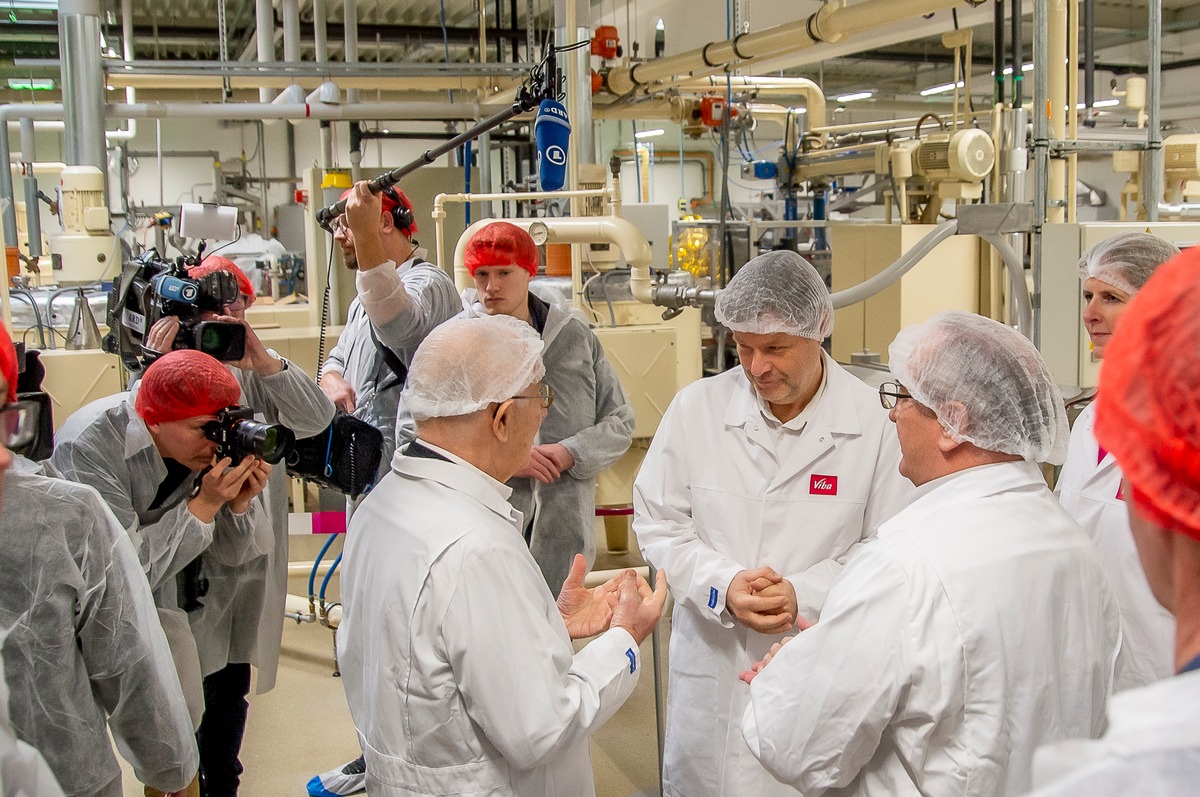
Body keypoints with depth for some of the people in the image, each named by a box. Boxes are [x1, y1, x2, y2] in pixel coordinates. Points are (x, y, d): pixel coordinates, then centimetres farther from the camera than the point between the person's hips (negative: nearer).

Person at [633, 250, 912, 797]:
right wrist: (724, 586, -14)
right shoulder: (696, 408, -3)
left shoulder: (873, 422, -8)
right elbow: (658, 523, 1)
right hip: (712, 663, 2)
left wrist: (804, 593, -17)